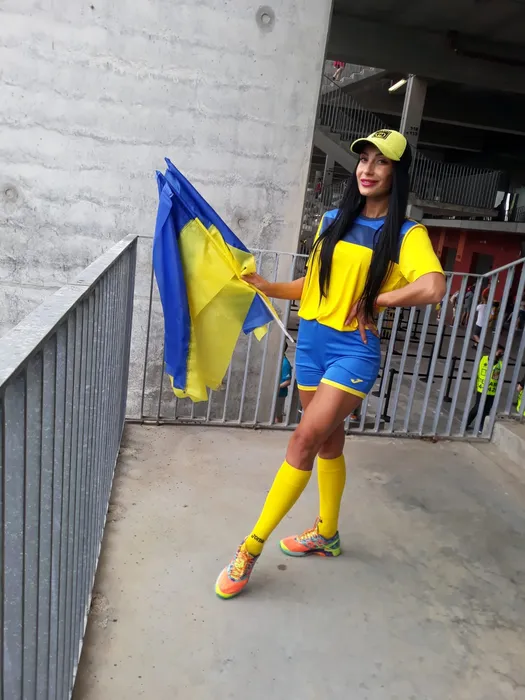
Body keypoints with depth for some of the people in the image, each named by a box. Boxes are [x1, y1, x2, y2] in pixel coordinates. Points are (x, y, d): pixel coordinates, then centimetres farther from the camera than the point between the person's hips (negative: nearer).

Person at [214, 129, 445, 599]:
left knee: (306, 439, -12)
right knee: (328, 440, 17)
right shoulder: (333, 221, 9)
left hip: (355, 350, -5)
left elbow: (433, 288, -25)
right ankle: (327, 534, 35)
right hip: (311, 340, 6)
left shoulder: (407, 235, -6)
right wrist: (268, 287, 4)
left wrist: (375, 301, -16)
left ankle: (253, 546, 0)